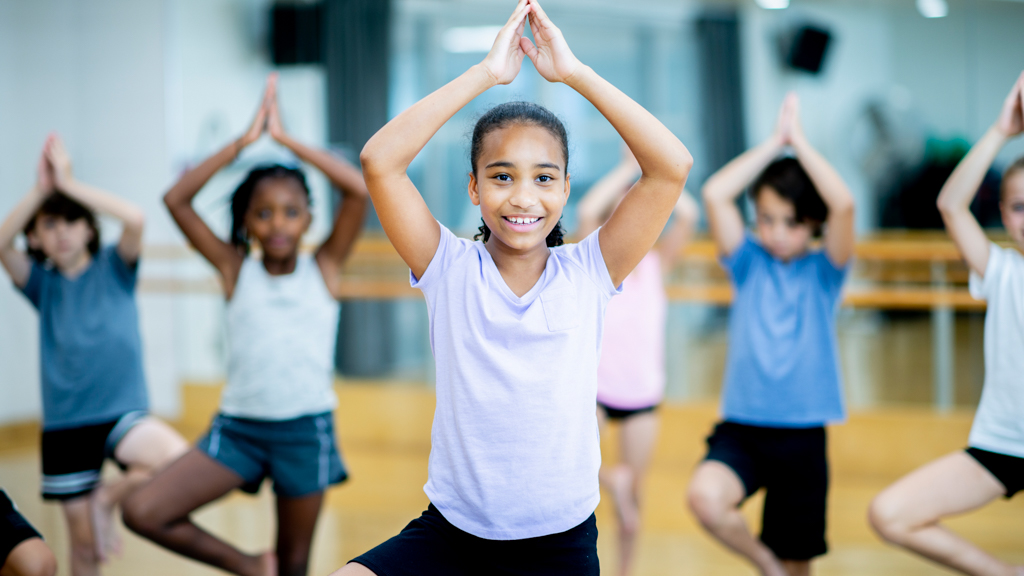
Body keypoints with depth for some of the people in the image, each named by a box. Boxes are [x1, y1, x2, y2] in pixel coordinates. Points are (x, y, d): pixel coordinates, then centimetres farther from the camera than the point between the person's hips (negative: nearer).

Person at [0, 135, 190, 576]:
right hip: (64, 424, 2)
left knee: (178, 459, -31)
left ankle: (108, 499, -4)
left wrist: (69, 183, -15)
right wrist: (40, 190, -19)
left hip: (122, 412, -2)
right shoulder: (43, 283, 6)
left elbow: (135, 219, -18)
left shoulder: (113, 268, 1)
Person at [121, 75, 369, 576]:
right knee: (142, 512, -14)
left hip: (305, 430, -1)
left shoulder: (323, 268, 0)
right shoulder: (235, 269, 2)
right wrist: (245, 141, -9)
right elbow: (176, 200, -6)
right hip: (237, 426, 1)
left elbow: (360, 191, -13)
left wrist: (287, 139, -11)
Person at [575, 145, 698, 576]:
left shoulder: (655, 264, -1)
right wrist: (628, 168, -19)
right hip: (594, 387, -2)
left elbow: (688, 215, -15)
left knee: (633, 494, 11)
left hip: (642, 395, 2)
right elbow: (586, 212, -26)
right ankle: (611, 479, 5)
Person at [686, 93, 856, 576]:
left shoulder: (823, 271, 1)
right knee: (705, 496, -30)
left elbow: (843, 205, -18)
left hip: (802, 433, 0)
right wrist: (773, 141, -6)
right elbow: (714, 194, -10)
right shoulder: (749, 263, 4)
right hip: (740, 427, 0)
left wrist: (799, 139, -10)